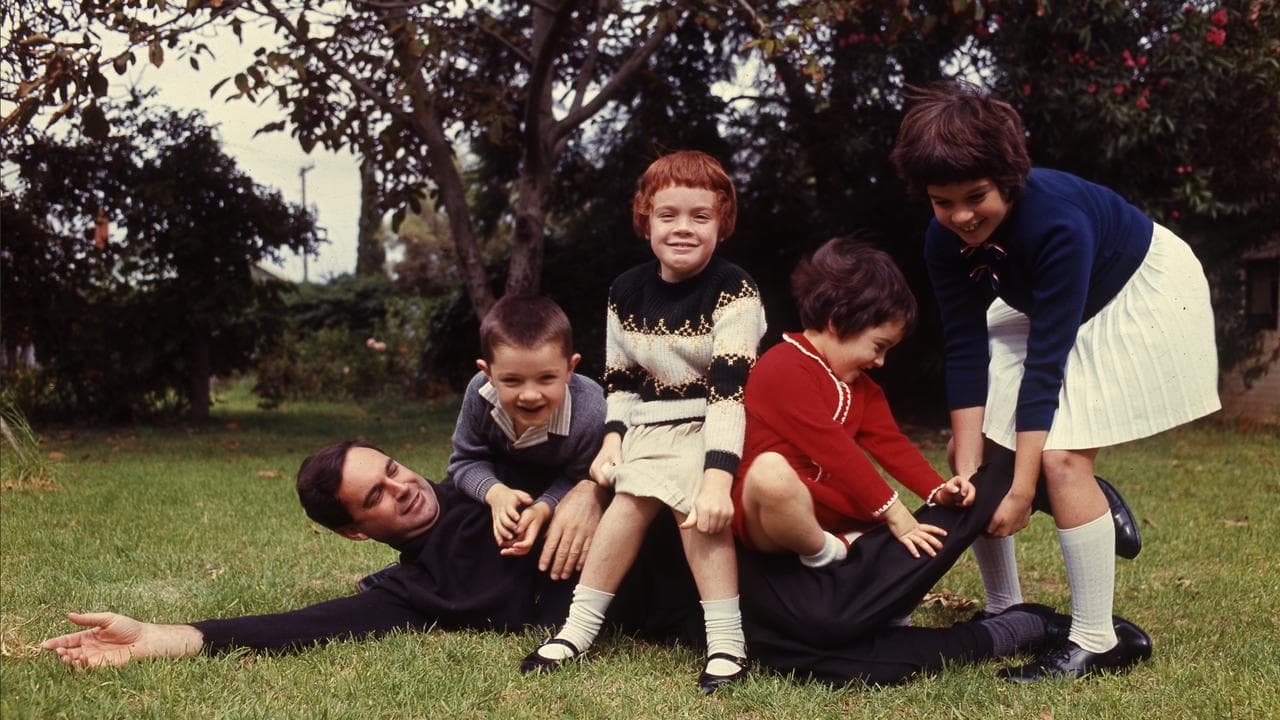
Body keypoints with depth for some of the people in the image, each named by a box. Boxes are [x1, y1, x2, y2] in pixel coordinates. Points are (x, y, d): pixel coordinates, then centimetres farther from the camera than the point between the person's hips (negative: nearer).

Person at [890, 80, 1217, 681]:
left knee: (1062, 455, -21)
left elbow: (1045, 361, -36)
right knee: (970, 446, 1)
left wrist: (1022, 489, -34)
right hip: (1045, 305, 8)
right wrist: (966, 470, -23)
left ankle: (1095, 643, -11)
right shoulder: (946, 241, -19)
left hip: (1142, 291, -7)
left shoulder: (1056, 221, -38)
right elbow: (966, 352, -17)